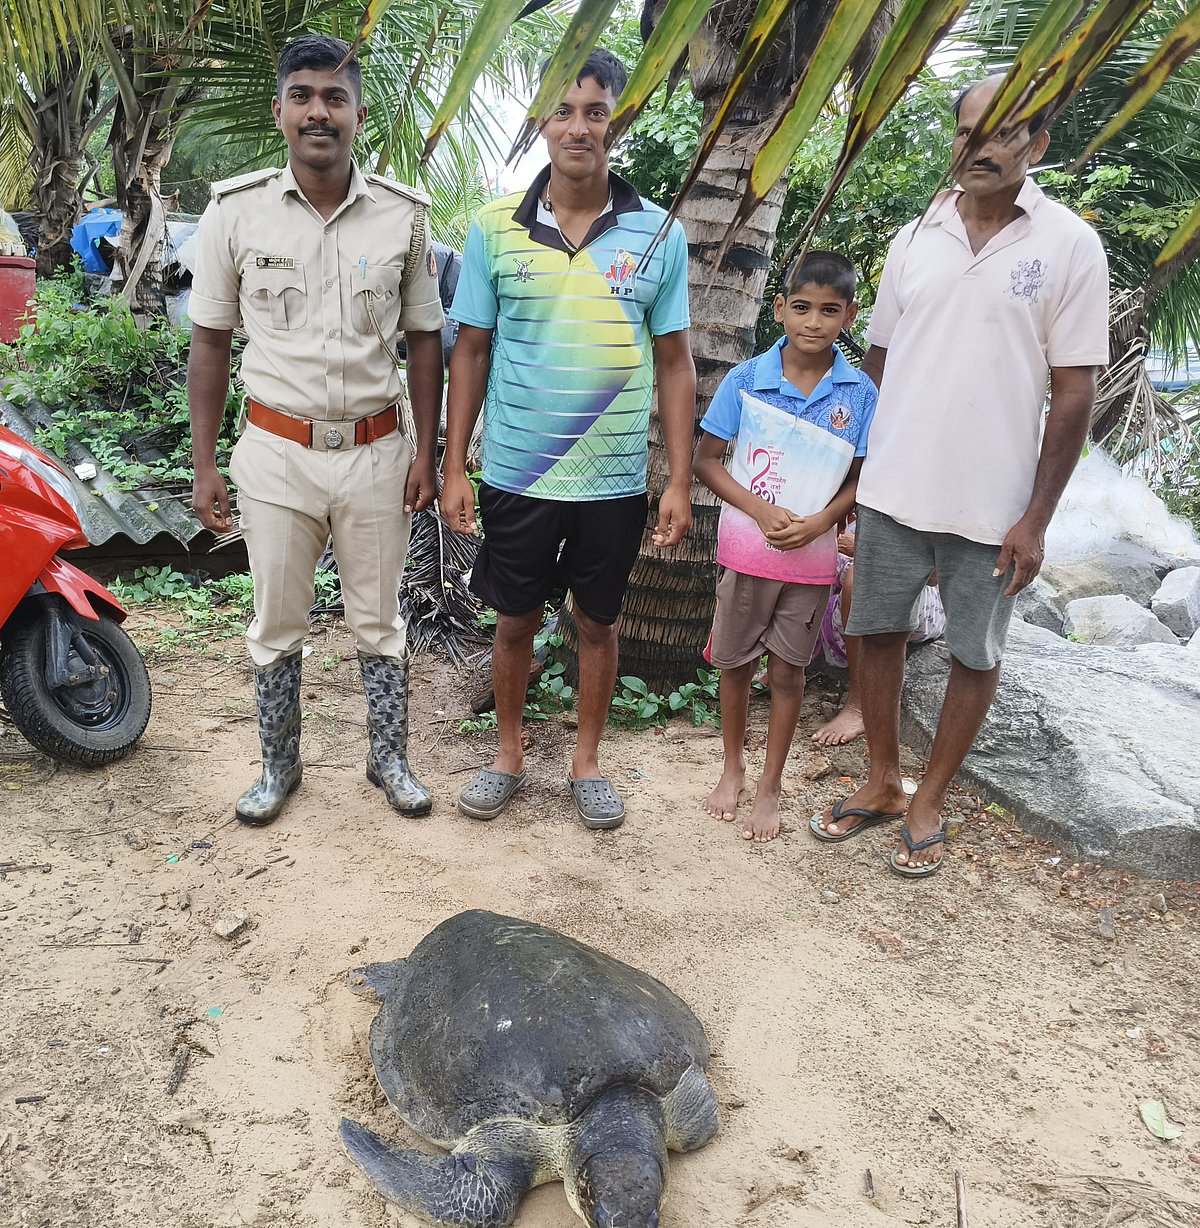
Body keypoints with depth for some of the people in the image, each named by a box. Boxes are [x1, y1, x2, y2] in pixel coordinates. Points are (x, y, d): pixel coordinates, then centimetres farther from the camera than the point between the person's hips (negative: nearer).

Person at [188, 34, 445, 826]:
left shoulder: (404, 215, -2)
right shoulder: (236, 211, -3)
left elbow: (423, 338, 4)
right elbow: (211, 342, 2)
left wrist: (425, 452, 0)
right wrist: (203, 463, -1)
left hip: (376, 451, 0)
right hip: (277, 452, 0)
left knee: (379, 622, 11)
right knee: (276, 626, 11)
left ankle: (390, 759, 29)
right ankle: (278, 766, 30)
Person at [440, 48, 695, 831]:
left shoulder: (658, 235, -2)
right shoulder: (496, 228, -1)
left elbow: (674, 362, 1)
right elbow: (471, 351, 3)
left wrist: (681, 482, -3)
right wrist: (454, 469, -1)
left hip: (614, 479, 0)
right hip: (514, 473, 0)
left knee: (598, 623, 13)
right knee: (516, 620, 13)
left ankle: (587, 761, 33)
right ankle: (510, 756, 34)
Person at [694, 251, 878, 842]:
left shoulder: (860, 394, -5)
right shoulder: (746, 379, -7)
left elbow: (861, 479, 2)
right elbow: (706, 460, -4)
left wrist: (818, 523, -16)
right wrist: (761, 511, -16)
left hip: (811, 558, 0)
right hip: (744, 549, 0)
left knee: (787, 671, 10)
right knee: (735, 661, 12)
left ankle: (770, 786, 26)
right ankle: (733, 767, 34)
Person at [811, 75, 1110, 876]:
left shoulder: (1070, 246, -4)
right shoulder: (915, 239, 6)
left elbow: (1074, 392, -5)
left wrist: (1037, 519, -9)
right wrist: (855, 473, 8)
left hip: (992, 505, -3)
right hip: (893, 489, 3)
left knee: (975, 655, 8)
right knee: (879, 633, 11)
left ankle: (931, 802, 27)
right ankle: (883, 783, 31)